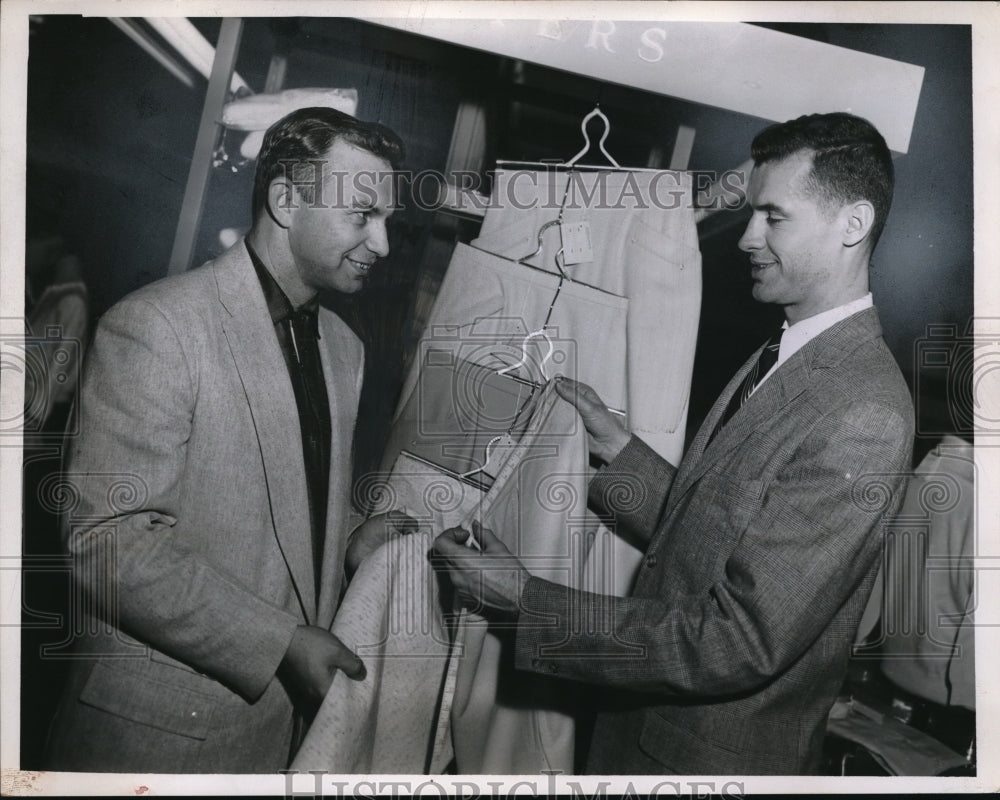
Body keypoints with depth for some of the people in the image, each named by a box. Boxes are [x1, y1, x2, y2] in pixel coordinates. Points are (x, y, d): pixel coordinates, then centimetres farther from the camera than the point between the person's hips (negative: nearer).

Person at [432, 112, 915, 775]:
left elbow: (742, 642, -27)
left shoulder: (862, 420, -27)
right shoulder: (785, 360, 3)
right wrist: (614, 443, -5)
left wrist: (526, 600, -25)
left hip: (714, 754, -7)